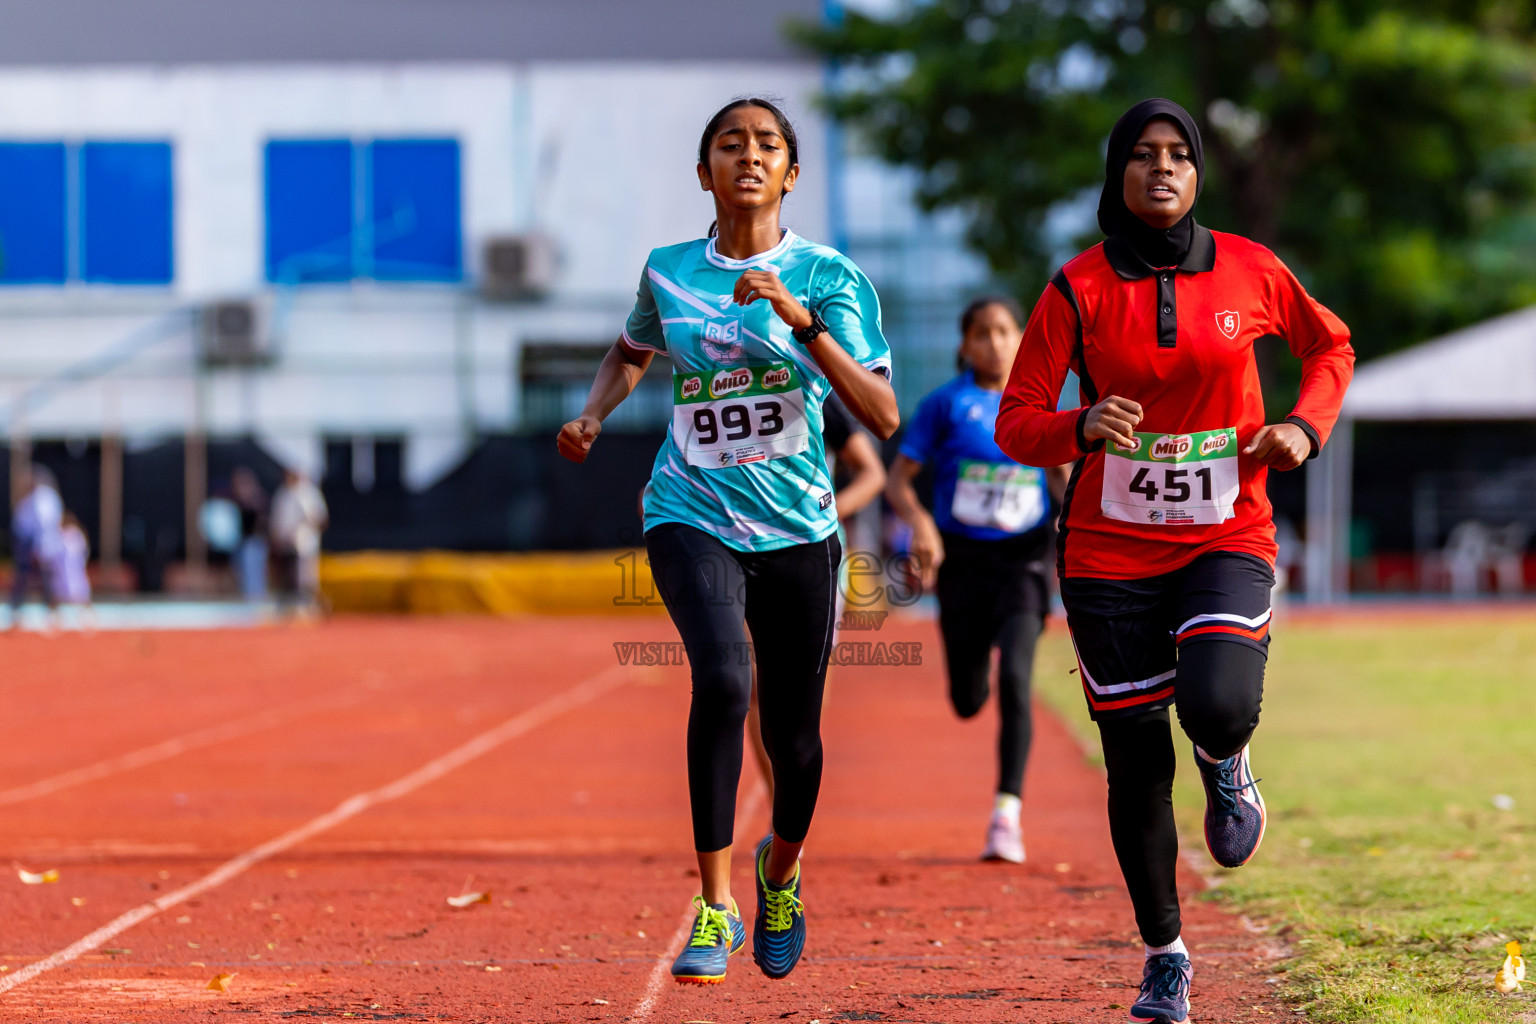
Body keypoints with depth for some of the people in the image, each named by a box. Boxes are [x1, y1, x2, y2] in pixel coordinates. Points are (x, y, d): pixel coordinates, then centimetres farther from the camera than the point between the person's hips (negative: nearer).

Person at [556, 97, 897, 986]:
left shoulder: (827, 276, -4)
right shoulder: (668, 272, 3)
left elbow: (883, 417, -14)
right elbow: (632, 353, 27)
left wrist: (802, 321, -24)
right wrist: (593, 418, 7)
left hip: (797, 528, 0)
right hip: (693, 518, 0)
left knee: (794, 735, 6)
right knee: (722, 680, -26)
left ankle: (782, 869, 41)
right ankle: (716, 907, -18)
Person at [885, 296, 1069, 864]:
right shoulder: (945, 405, -1)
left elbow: (1059, 474, 19)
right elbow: (897, 481, -3)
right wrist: (920, 523, -22)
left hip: (1022, 562, 0)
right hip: (962, 562, 0)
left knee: (1014, 681, -20)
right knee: (968, 701, 7)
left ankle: (1007, 815, -19)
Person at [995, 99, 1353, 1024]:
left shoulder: (1249, 272, 0)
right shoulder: (1079, 289, -3)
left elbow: (1331, 346, 18)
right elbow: (1016, 421, -3)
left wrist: (1306, 427, -1)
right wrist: (1083, 428, -25)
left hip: (1227, 541, 0)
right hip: (1110, 556, 0)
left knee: (1219, 706, -27)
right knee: (1137, 764, 2)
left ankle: (1227, 767, 12)